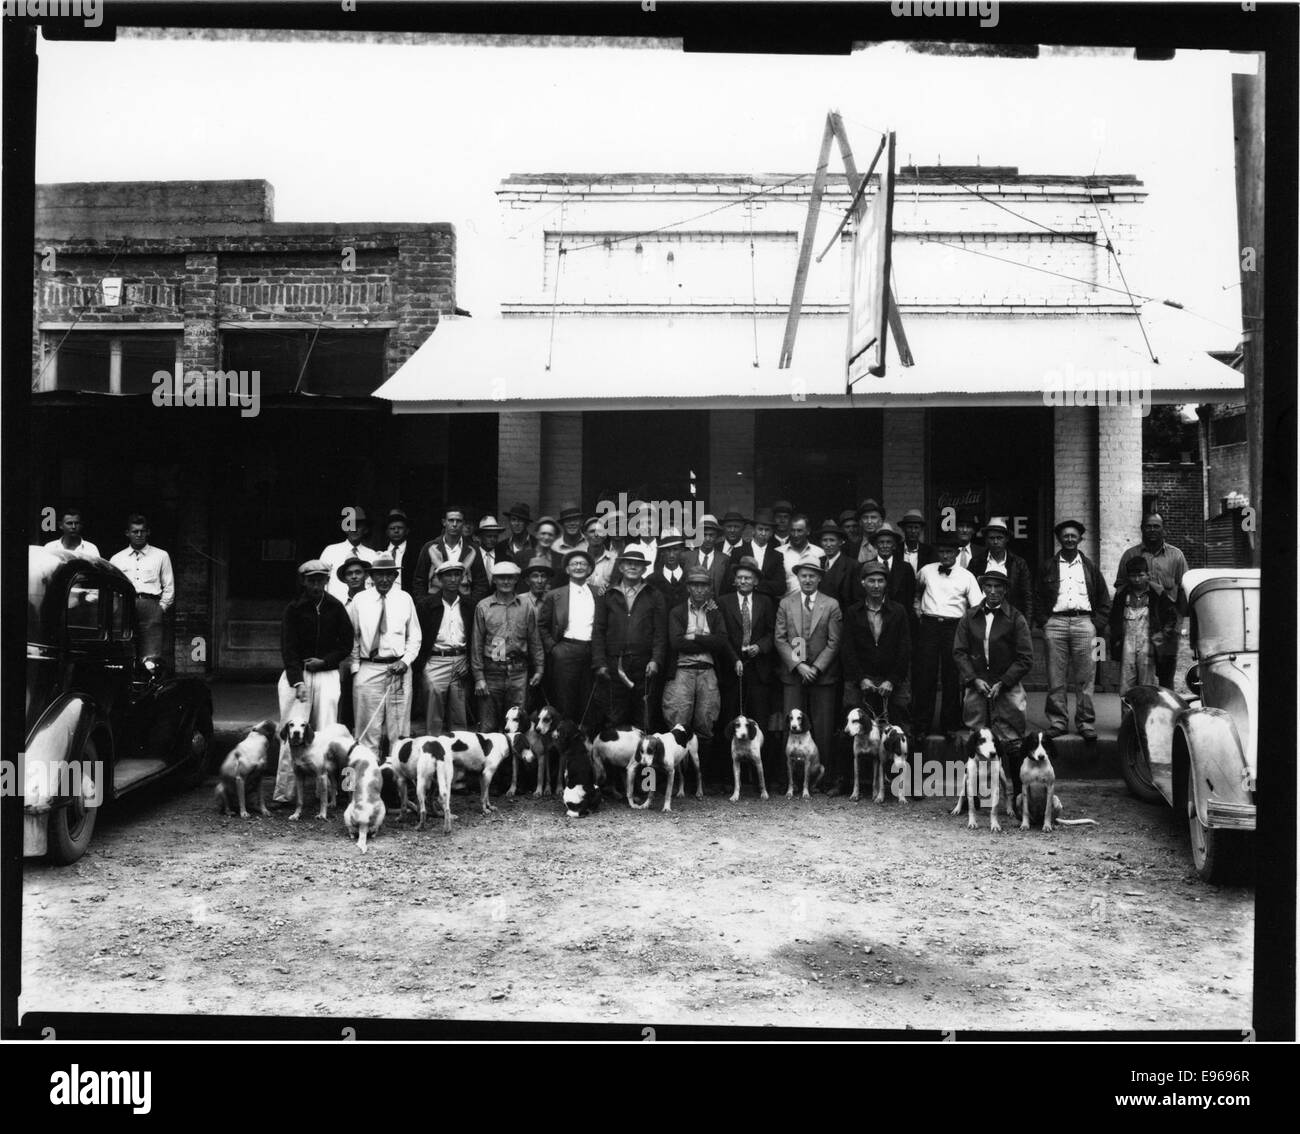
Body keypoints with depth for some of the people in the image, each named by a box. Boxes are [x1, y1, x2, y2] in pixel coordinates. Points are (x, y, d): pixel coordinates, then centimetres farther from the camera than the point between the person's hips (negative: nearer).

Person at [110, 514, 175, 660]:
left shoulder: (161, 556, 17)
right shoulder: (117, 559, 20)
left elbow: (169, 587, 14)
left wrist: (161, 608, 2)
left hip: (151, 606, -1)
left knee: (151, 658, -14)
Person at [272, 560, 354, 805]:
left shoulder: (336, 608, 5)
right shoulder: (293, 610, 0)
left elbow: (346, 645, 9)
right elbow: (288, 649, -7)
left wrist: (324, 661, -7)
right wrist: (297, 682, -19)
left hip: (327, 673, 1)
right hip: (296, 674, -1)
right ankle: (284, 792, -3)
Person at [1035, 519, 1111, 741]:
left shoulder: (1089, 568, 15)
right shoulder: (1048, 568, 13)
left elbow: (1104, 601, 14)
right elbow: (1038, 599, 12)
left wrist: (1098, 625, 3)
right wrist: (1044, 622, 0)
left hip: (1084, 622, 0)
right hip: (1055, 622, 0)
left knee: (1085, 678, -2)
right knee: (1055, 679, -2)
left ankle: (1086, 723, 2)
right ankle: (1057, 722, 3)